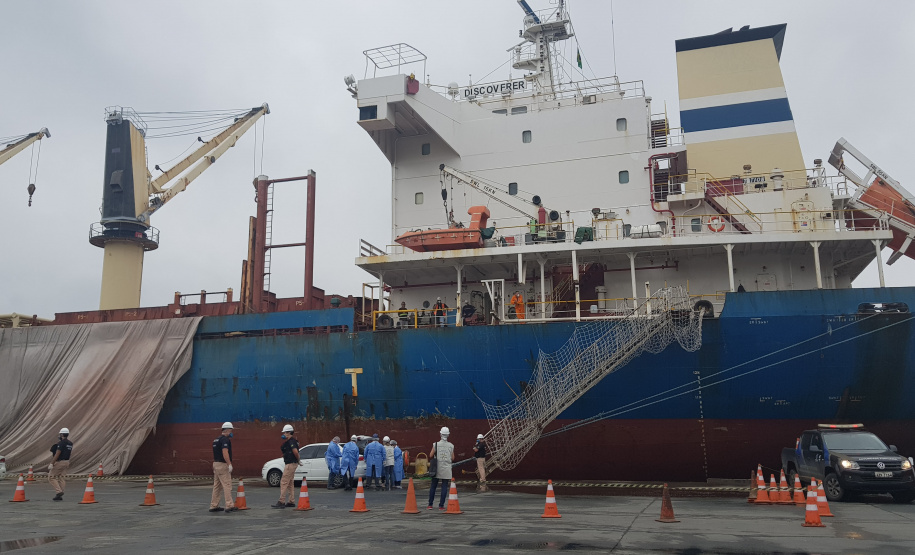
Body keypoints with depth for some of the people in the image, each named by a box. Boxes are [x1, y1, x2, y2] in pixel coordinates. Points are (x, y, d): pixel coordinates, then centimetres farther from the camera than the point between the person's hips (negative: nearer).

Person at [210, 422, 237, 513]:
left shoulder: (216, 440, 16)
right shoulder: (225, 439, -14)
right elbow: (225, 453, -25)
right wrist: (229, 464, -25)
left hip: (216, 464, 10)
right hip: (223, 465, -10)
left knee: (216, 486, 13)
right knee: (227, 485, -9)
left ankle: (213, 506, 17)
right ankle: (229, 506, -11)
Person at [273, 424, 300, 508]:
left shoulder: (291, 441, -17)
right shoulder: (289, 441, 16)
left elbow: (295, 451, -29)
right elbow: (282, 449, 25)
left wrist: (298, 460, -16)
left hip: (290, 464, -11)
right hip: (291, 464, 11)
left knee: (284, 482, -8)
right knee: (290, 483, 15)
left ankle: (281, 502, -8)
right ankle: (291, 501, 19)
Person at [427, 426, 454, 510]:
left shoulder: (436, 444, -6)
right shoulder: (451, 446, -2)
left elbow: (431, 455, -3)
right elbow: (452, 458, 1)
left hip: (437, 468, 0)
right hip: (446, 469, 0)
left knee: (433, 486, 9)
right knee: (444, 487, 3)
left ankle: (430, 504, 12)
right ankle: (441, 505, 2)